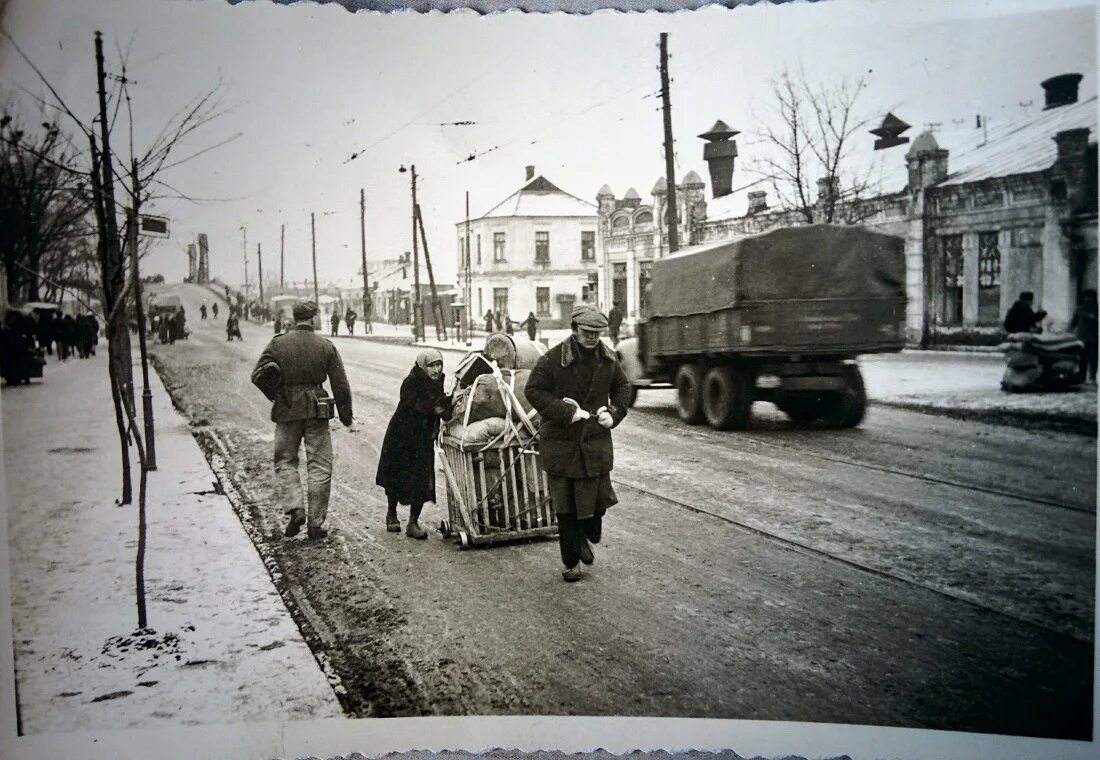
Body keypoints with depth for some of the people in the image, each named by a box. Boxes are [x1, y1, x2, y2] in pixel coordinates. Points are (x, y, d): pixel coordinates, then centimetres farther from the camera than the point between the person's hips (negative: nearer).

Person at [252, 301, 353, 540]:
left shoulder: (278, 343, -1)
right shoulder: (326, 346, -1)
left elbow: (258, 376, -6)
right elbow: (340, 384, 0)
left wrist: (275, 395, 11)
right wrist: (345, 414, 11)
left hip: (287, 411, 0)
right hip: (317, 411, 0)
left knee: (285, 461, 15)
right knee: (320, 466, 7)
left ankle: (295, 509, -4)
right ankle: (315, 522, 8)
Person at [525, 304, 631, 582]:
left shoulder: (608, 359, 2)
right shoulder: (553, 358, -13)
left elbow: (622, 388, 17)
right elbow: (533, 390, -10)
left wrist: (614, 412, -2)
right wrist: (567, 411, -18)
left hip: (597, 442, 3)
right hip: (561, 442, -3)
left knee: (598, 500, 6)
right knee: (565, 507, 4)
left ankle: (585, 539, 37)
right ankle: (571, 562, 18)